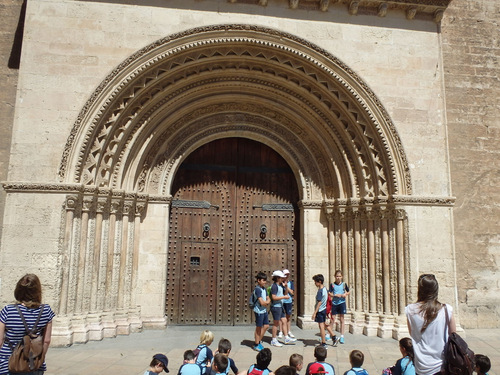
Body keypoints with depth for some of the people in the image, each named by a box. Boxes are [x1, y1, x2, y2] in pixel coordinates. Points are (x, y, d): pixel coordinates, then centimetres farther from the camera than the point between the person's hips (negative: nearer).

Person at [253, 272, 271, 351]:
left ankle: (259, 341, 28)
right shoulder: (257, 289, -19)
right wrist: (267, 302, -4)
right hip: (259, 311, -8)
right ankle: (256, 345, 16)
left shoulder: (264, 288, 9)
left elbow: (268, 299, 13)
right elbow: (262, 302, -23)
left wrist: (267, 302, -9)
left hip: (264, 310, 9)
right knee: (259, 328, 2)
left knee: (266, 326, 13)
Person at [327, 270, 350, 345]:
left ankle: (342, 336, 12)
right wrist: (335, 295, -19)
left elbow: (348, 292, 13)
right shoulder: (332, 284, -1)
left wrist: (346, 294, -7)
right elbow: (329, 293, -4)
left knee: (341, 320, 6)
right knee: (332, 319, 5)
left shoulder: (344, 284, 2)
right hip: (334, 303, 0)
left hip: (342, 303, 0)